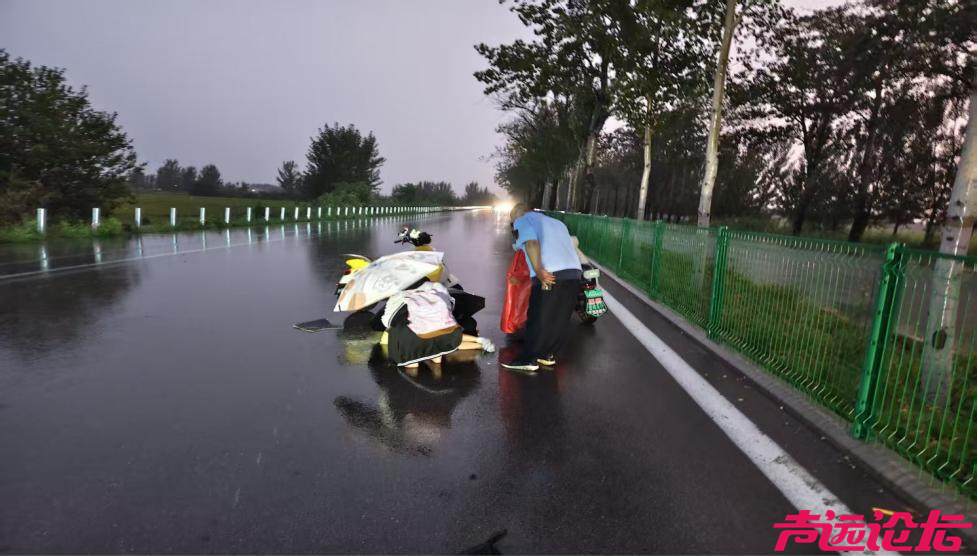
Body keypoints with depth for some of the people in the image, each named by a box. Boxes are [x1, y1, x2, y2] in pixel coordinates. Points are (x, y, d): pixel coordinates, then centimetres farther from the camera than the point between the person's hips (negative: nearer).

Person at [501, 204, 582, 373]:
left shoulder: (523, 220, 11)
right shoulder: (556, 222, 33)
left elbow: (531, 243, -9)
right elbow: (566, 247, 23)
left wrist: (539, 272, -17)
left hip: (552, 274, -7)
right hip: (573, 273, 7)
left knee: (538, 319, 2)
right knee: (559, 319, 15)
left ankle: (529, 360, 8)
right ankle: (548, 355, 25)